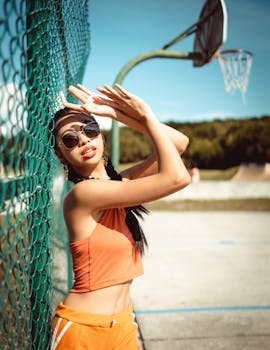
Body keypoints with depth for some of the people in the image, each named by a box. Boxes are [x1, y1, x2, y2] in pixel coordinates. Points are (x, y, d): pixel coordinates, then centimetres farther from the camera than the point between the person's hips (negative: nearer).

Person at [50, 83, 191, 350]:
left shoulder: (119, 182, 0)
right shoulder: (82, 193, -23)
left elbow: (179, 143, -3)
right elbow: (177, 178, -27)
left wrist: (119, 113, -9)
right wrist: (145, 114, -19)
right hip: (83, 328, -6)